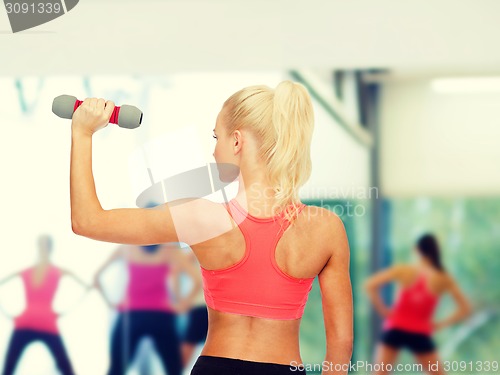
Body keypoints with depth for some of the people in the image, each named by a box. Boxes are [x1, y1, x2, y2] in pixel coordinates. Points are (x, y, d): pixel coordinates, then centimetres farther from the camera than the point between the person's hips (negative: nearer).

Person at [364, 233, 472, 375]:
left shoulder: (403, 270, -7)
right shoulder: (445, 279, -5)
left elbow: (370, 285, -12)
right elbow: (465, 309, -3)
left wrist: (383, 310, -2)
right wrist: (440, 324, 4)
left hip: (396, 329, 0)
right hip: (420, 334, 0)